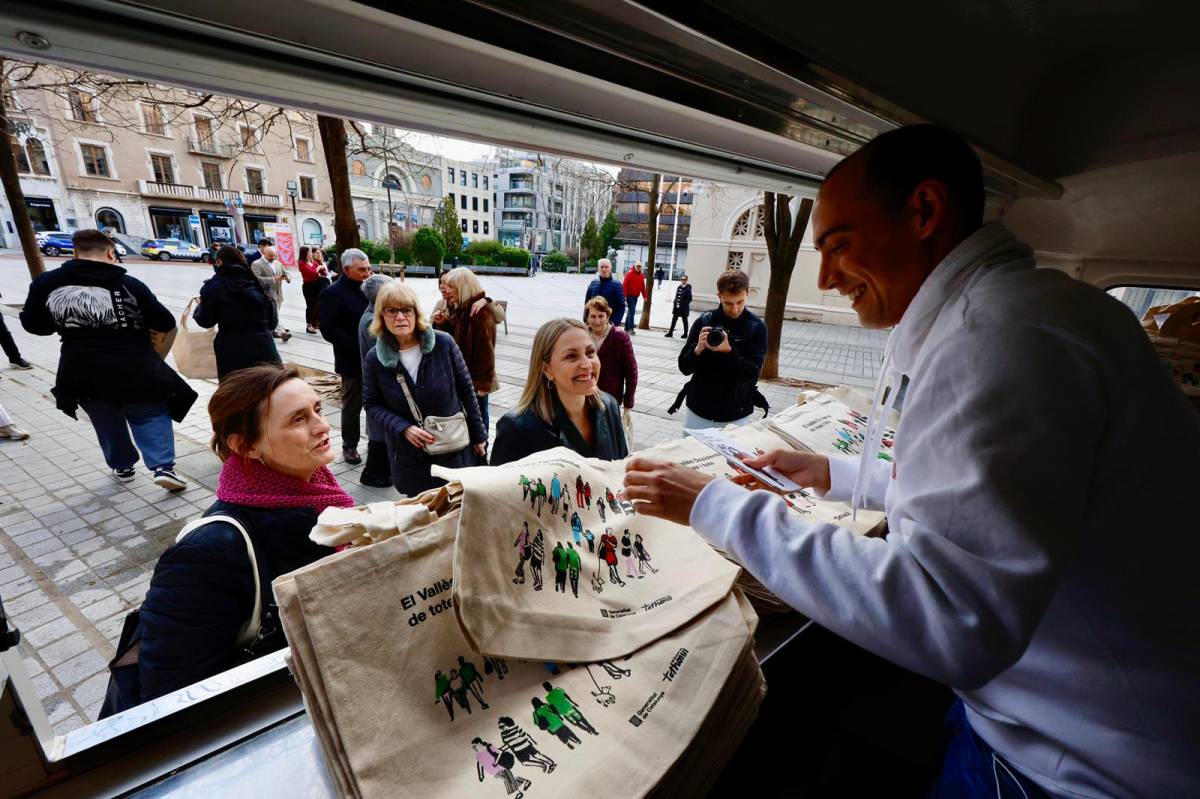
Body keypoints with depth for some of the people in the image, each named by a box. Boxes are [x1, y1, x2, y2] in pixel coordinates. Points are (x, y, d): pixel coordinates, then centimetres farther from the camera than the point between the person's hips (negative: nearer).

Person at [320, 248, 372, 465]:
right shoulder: (333, 294, -11)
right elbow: (328, 331, -15)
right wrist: (358, 343, -21)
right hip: (353, 360, -5)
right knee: (352, 405, 8)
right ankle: (349, 446, 24)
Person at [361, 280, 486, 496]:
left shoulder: (443, 343, -11)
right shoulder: (374, 359, -7)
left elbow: (466, 390, -3)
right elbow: (372, 405, 2)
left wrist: (478, 435, 2)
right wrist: (403, 428, -16)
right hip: (409, 457, 1)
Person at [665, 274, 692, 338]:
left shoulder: (687, 289, -11)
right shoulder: (678, 287, 8)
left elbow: (689, 299, -13)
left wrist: (684, 304, -18)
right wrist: (674, 303, 5)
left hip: (683, 308, -6)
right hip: (677, 307, 6)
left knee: (684, 320, 7)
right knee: (674, 319, 6)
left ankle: (685, 334, 18)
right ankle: (670, 333, 11)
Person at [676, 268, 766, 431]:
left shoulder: (756, 327, -6)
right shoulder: (704, 321, -4)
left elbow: (752, 374, -13)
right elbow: (684, 367, -3)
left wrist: (728, 351, -26)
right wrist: (698, 349, -22)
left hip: (736, 415, -1)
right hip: (699, 409, 1)